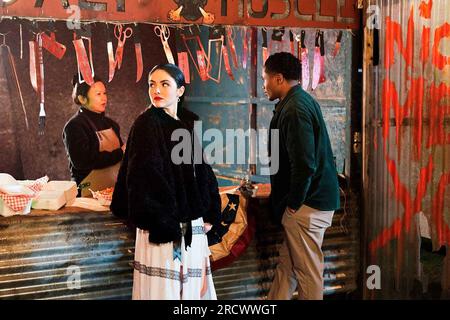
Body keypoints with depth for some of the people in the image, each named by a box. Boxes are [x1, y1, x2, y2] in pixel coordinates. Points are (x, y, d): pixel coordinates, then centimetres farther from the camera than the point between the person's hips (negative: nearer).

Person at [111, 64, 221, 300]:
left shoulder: (191, 123, 10)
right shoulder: (147, 124, -8)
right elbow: (144, 177, -15)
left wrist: (209, 214, 7)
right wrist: (165, 225, -19)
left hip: (193, 224, 6)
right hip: (162, 226, -6)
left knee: (193, 284, 12)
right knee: (164, 287, 1)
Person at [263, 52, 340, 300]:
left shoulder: (294, 109, -19)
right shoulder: (302, 101, 13)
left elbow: (305, 164, -26)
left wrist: (294, 203, -14)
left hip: (307, 205, -10)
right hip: (317, 197, 10)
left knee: (307, 270, 2)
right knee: (286, 262, 18)